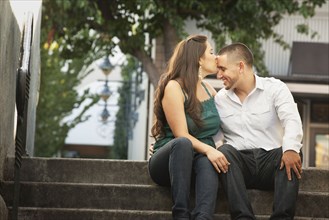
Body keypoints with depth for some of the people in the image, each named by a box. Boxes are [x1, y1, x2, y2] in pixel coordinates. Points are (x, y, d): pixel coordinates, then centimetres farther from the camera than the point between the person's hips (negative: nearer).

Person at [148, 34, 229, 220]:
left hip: (201, 160, 4)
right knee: (183, 144, -39)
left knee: (207, 162, -34)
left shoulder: (210, 90, 14)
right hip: (169, 160, -4)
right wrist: (208, 149, -30)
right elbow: (181, 135, -15)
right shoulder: (174, 87, -7)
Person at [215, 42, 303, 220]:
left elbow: (292, 120, -14)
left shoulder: (275, 88, 4)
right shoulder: (219, 99, 14)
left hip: (272, 159, -1)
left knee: (290, 158, -32)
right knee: (224, 151, -30)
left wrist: (291, 148, -34)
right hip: (239, 162, 2)